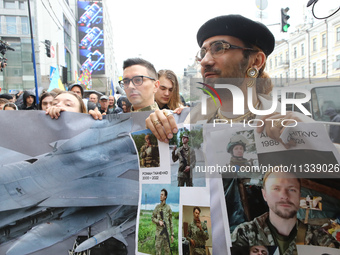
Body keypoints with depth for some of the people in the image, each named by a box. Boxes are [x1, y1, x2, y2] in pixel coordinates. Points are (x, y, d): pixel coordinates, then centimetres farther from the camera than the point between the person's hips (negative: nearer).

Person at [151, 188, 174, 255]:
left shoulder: (168, 208, 1)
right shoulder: (157, 207, 4)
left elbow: (171, 222, 4)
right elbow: (152, 218, 9)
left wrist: (172, 234, 2)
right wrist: (158, 221, -11)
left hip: (166, 232, 0)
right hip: (158, 231, 1)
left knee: (167, 249, 6)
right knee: (158, 247, 3)